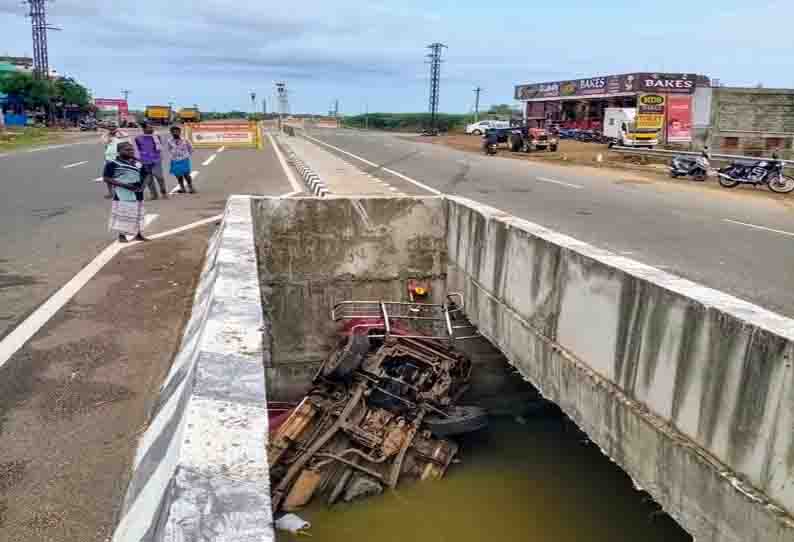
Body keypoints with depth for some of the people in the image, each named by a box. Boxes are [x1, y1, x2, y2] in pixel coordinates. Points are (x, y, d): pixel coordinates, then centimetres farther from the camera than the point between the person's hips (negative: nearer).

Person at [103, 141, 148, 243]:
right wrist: (124, 185, -19)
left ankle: (138, 234, 21)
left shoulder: (139, 163, 9)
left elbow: (145, 176, 16)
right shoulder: (112, 164, -7)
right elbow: (106, 178, -10)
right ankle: (121, 235, 9)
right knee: (121, 214, -1)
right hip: (122, 194, -5)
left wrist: (142, 186, -4)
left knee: (138, 214, 11)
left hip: (137, 194, 5)